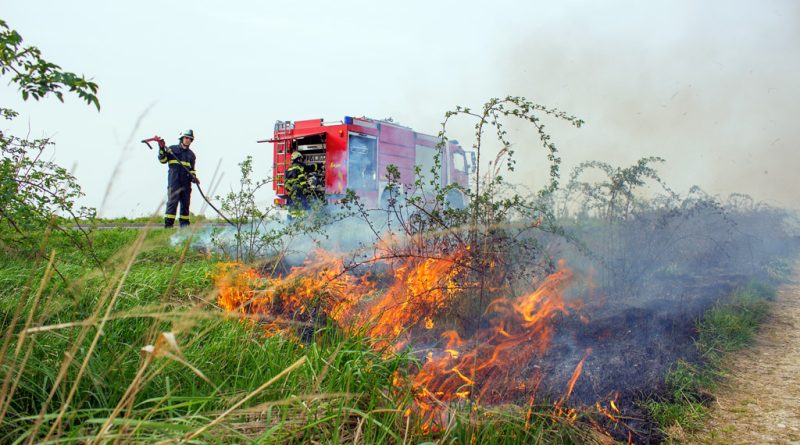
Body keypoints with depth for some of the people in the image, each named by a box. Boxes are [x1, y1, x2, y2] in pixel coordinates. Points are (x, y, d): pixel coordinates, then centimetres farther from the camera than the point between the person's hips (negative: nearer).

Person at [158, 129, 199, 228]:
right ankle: (168, 224, -14)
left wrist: (194, 177, 2)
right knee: (173, 201, -13)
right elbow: (163, 160, 3)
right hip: (174, 180, -4)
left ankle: (184, 224, 11)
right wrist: (162, 149, -11)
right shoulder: (172, 149, 8)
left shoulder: (191, 154, 20)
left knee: (185, 203, 5)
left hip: (186, 181, 4)